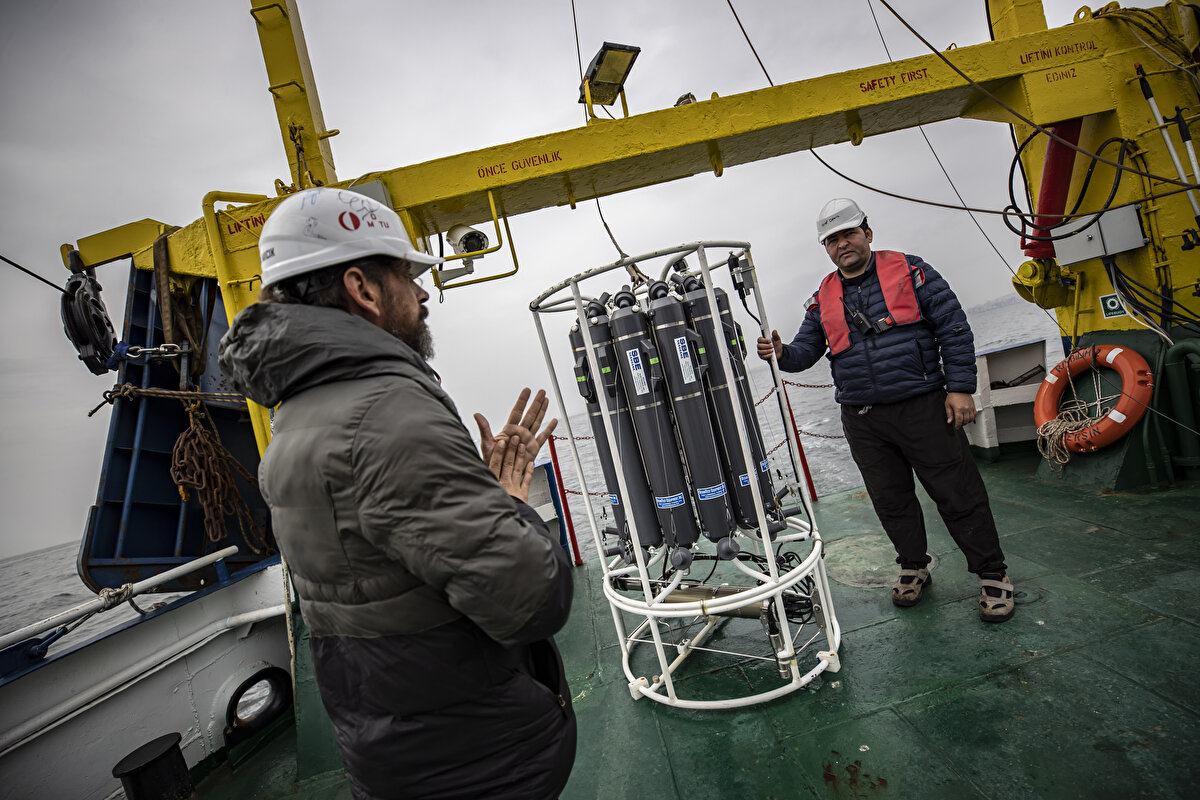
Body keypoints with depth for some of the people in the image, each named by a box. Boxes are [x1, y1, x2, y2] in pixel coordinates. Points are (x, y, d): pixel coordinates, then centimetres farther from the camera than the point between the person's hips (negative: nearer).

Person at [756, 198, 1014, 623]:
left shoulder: (909, 271, 0)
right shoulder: (823, 298, 8)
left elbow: (954, 328, -1)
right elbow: (806, 350, 7)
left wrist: (960, 388, -7)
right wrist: (783, 353, -17)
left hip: (923, 408, -3)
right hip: (862, 420, 3)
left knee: (957, 493, 3)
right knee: (891, 499, 13)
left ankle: (992, 575, 21)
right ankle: (914, 567, 32)